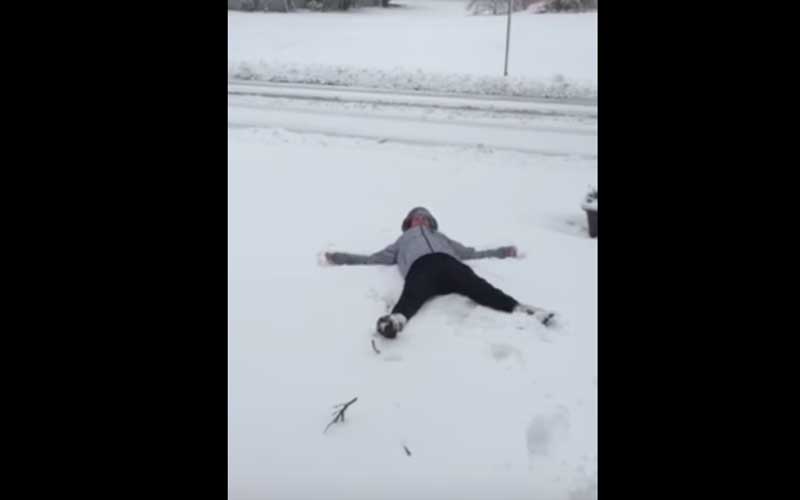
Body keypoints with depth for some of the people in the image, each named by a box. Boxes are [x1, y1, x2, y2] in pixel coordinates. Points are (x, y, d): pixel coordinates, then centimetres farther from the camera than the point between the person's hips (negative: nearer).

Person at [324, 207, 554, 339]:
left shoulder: (441, 237, 49)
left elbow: (471, 252, 45)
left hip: (448, 262, 0)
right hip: (420, 266, 0)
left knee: (477, 286, -32)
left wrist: (501, 252, 42)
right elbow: (372, 258, 38)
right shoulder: (402, 241, 45)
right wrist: (340, 258, 34)